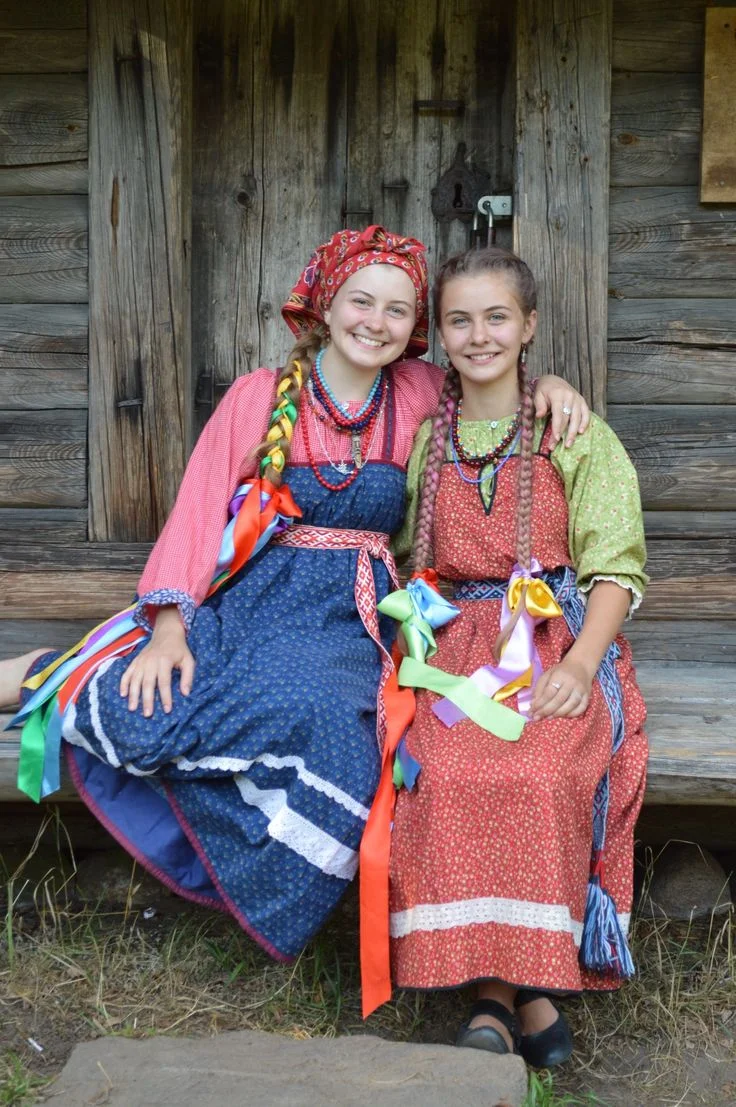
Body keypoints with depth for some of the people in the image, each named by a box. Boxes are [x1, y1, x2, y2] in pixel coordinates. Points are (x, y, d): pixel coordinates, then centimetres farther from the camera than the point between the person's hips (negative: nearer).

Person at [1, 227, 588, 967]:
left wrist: (546, 384, 1)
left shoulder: (416, 395, 8)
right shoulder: (260, 396, 2)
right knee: (148, 714, -29)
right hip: (247, 598, -1)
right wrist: (170, 627, -14)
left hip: (344, 617, 2)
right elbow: (199, 511, -3)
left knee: (317, 713, -35)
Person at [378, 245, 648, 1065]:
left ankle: (496, 994, -21)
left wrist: (580, 663, -15)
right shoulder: (422, 439, 17)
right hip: (452, 641, 2)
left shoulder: (579, 436, 8)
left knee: (537, 769, -33)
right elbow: (401, 559, 17)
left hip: (556, 639, -2)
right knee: (442, 768, -30)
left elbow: (616, 567, 2)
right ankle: (525, 994, -22)